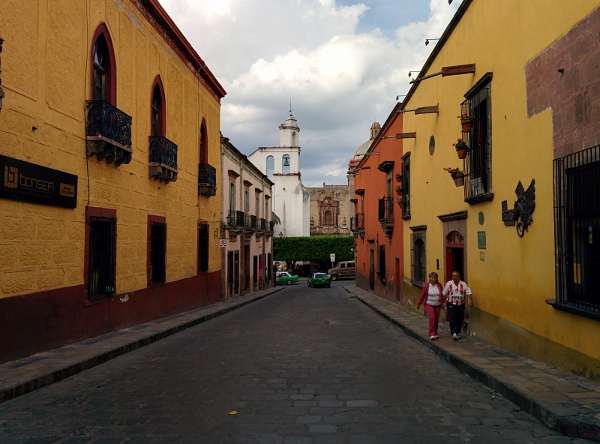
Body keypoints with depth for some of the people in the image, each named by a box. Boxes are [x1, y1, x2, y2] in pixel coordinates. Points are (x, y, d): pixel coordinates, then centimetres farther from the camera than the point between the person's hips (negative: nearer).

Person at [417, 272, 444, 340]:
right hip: (429, 304, -3)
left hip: (437, 305, 3)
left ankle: (435, 333, 25)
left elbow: (441, 295, 7)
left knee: (436, 319, 7)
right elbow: (422, 295, 1)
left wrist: (442, 303, 5)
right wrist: (418, 304, 5)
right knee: (432, 317, -18)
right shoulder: (426, 285, -7)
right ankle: (432, 334, -15)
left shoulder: (439, 285, -2)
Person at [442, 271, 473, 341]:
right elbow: (444, 294, 3)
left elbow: (469, 293, -5)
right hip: (451, 304, -2)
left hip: (461, 305, 2)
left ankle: (458, 333, 23)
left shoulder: (464, 284, 1)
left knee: (460, 319, 8)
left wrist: (471, 300, -20)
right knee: (453, 319, -13)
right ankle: (454, 333, -17)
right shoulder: (449, 284, -1)